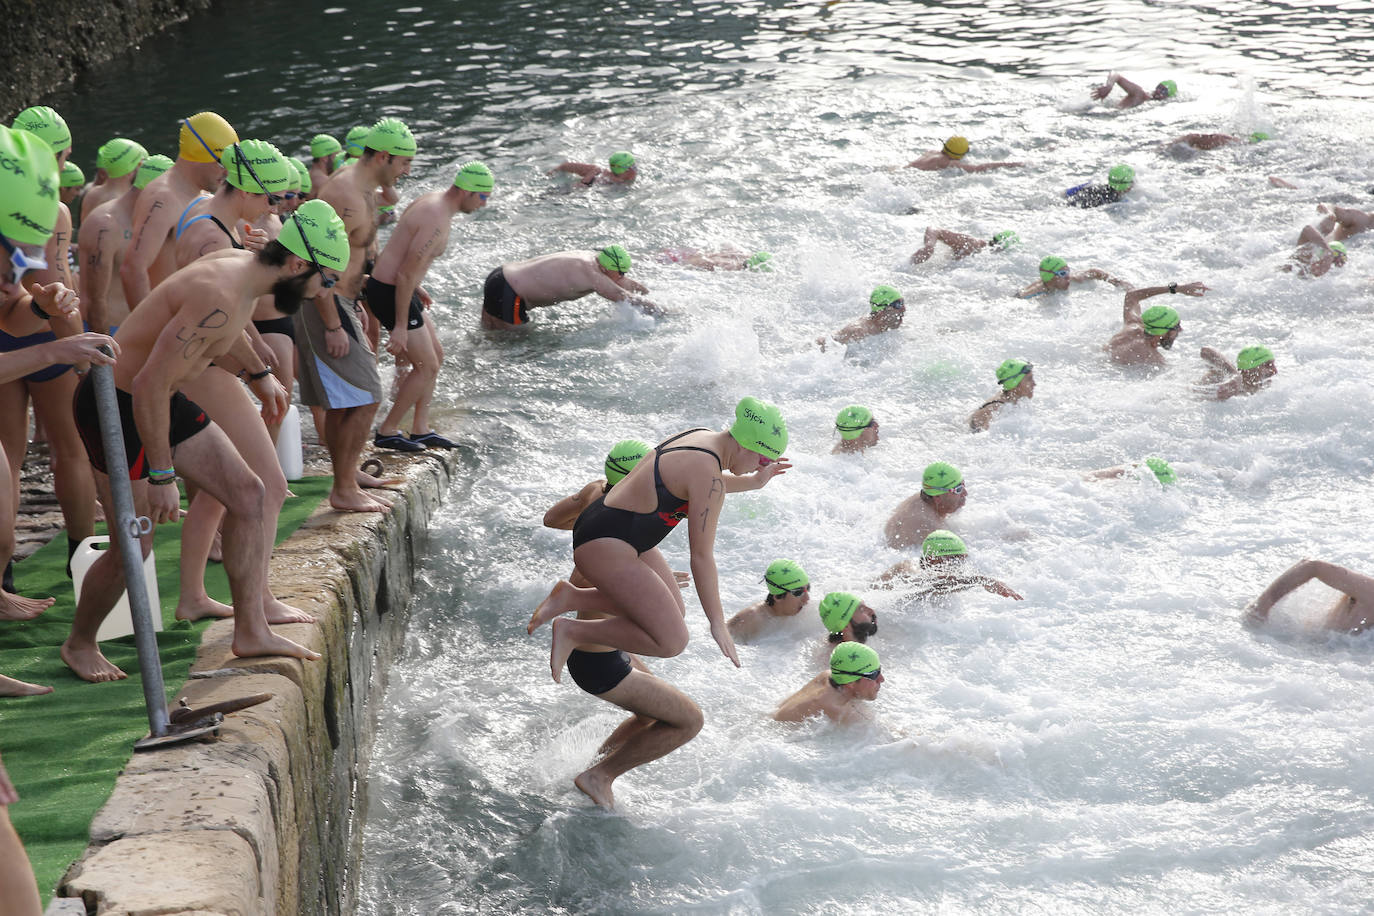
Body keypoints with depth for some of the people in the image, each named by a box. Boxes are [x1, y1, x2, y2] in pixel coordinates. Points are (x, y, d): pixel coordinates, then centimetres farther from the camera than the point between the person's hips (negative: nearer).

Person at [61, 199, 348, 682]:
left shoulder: (241, 266, 0)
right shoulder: (220, 297, -31)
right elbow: (150, 385, -32)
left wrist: (258, 374, 40)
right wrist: (162, 476, -27)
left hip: (163, 401, 10)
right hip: (116, 406, -10)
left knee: (247, 492, 4)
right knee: (134, 545, -2)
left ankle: (252, 630, 9)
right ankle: (79, 645, 22)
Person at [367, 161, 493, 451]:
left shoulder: (431, 200, 7)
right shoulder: (437, 220, -24)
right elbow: (406, 274, -25)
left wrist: (415, 286, 27)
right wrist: (400, 326, -22)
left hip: (397, 287, 10)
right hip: (389, 293, -10)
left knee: (435, 356, 16)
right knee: (426, 366, -2)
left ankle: (420, 430, 21)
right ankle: (387, 432, 8)